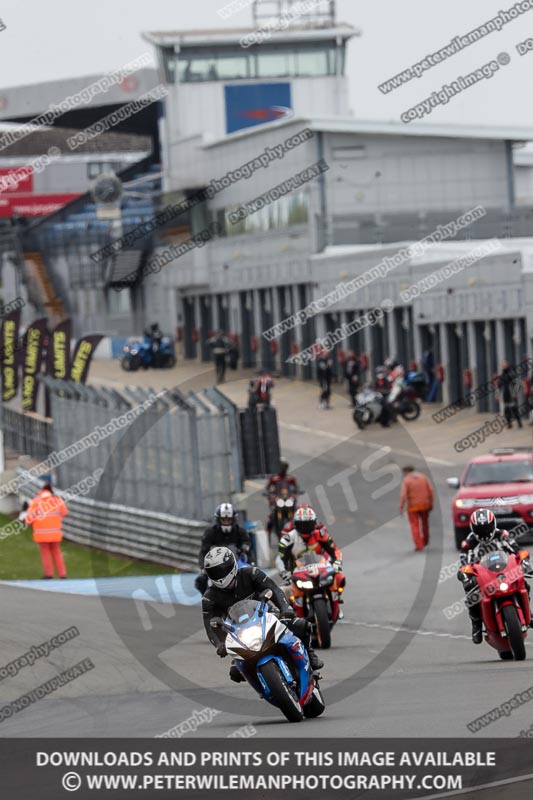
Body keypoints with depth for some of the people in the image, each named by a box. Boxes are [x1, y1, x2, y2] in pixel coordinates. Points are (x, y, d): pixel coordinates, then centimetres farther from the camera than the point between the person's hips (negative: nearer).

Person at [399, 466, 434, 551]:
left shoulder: (406, 481, -8)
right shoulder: (424, 477, 4)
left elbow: (403, 495, -15)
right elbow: (430, 491, 0)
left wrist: (401, 508, -10)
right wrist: (431, 503, 6)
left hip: (413, 506, -4)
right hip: (424, 505, 4)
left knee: (415, 526, 1)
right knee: (424, 523, 22)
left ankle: (419, 545, -7)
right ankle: (425, 542, 36)